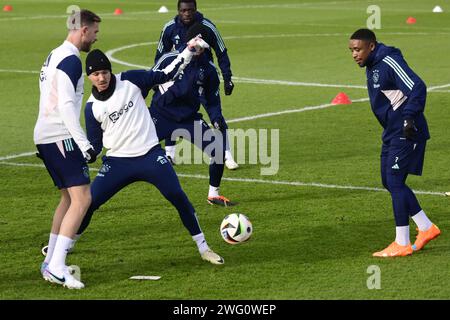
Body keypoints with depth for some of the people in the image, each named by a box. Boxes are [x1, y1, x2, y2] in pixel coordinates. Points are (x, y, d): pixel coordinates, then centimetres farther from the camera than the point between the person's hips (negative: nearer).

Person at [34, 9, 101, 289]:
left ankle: (51, 261, 20)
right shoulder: (71, 60, -13)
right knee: (82, 199, -14)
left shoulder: (55, 56, 19)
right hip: (60, 137, -11)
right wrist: (84, 143, -22)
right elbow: (66, 105, -21)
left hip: (44, 137, 11)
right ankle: (57, 267, -20)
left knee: (69, 198, 19)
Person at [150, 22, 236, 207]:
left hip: (189, 119, 4)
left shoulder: (208, 69, 0)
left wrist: (216, 118, -7)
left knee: (219, 149, -8)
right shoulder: (169, 59, -10)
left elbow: (212, 100, 11)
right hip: (161, 114, -3)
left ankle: (213, 194, 12)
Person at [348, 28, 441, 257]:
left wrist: (409, 118, -31)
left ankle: (402, 244, -3)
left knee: (395, 183, -9)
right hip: (391, 133, 10)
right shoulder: (371, 66, 12)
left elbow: (417, 88, -26)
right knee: (389, 182, 12)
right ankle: (426, 228, 21)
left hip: (406, 134, -10)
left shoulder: (390, 63, -19)